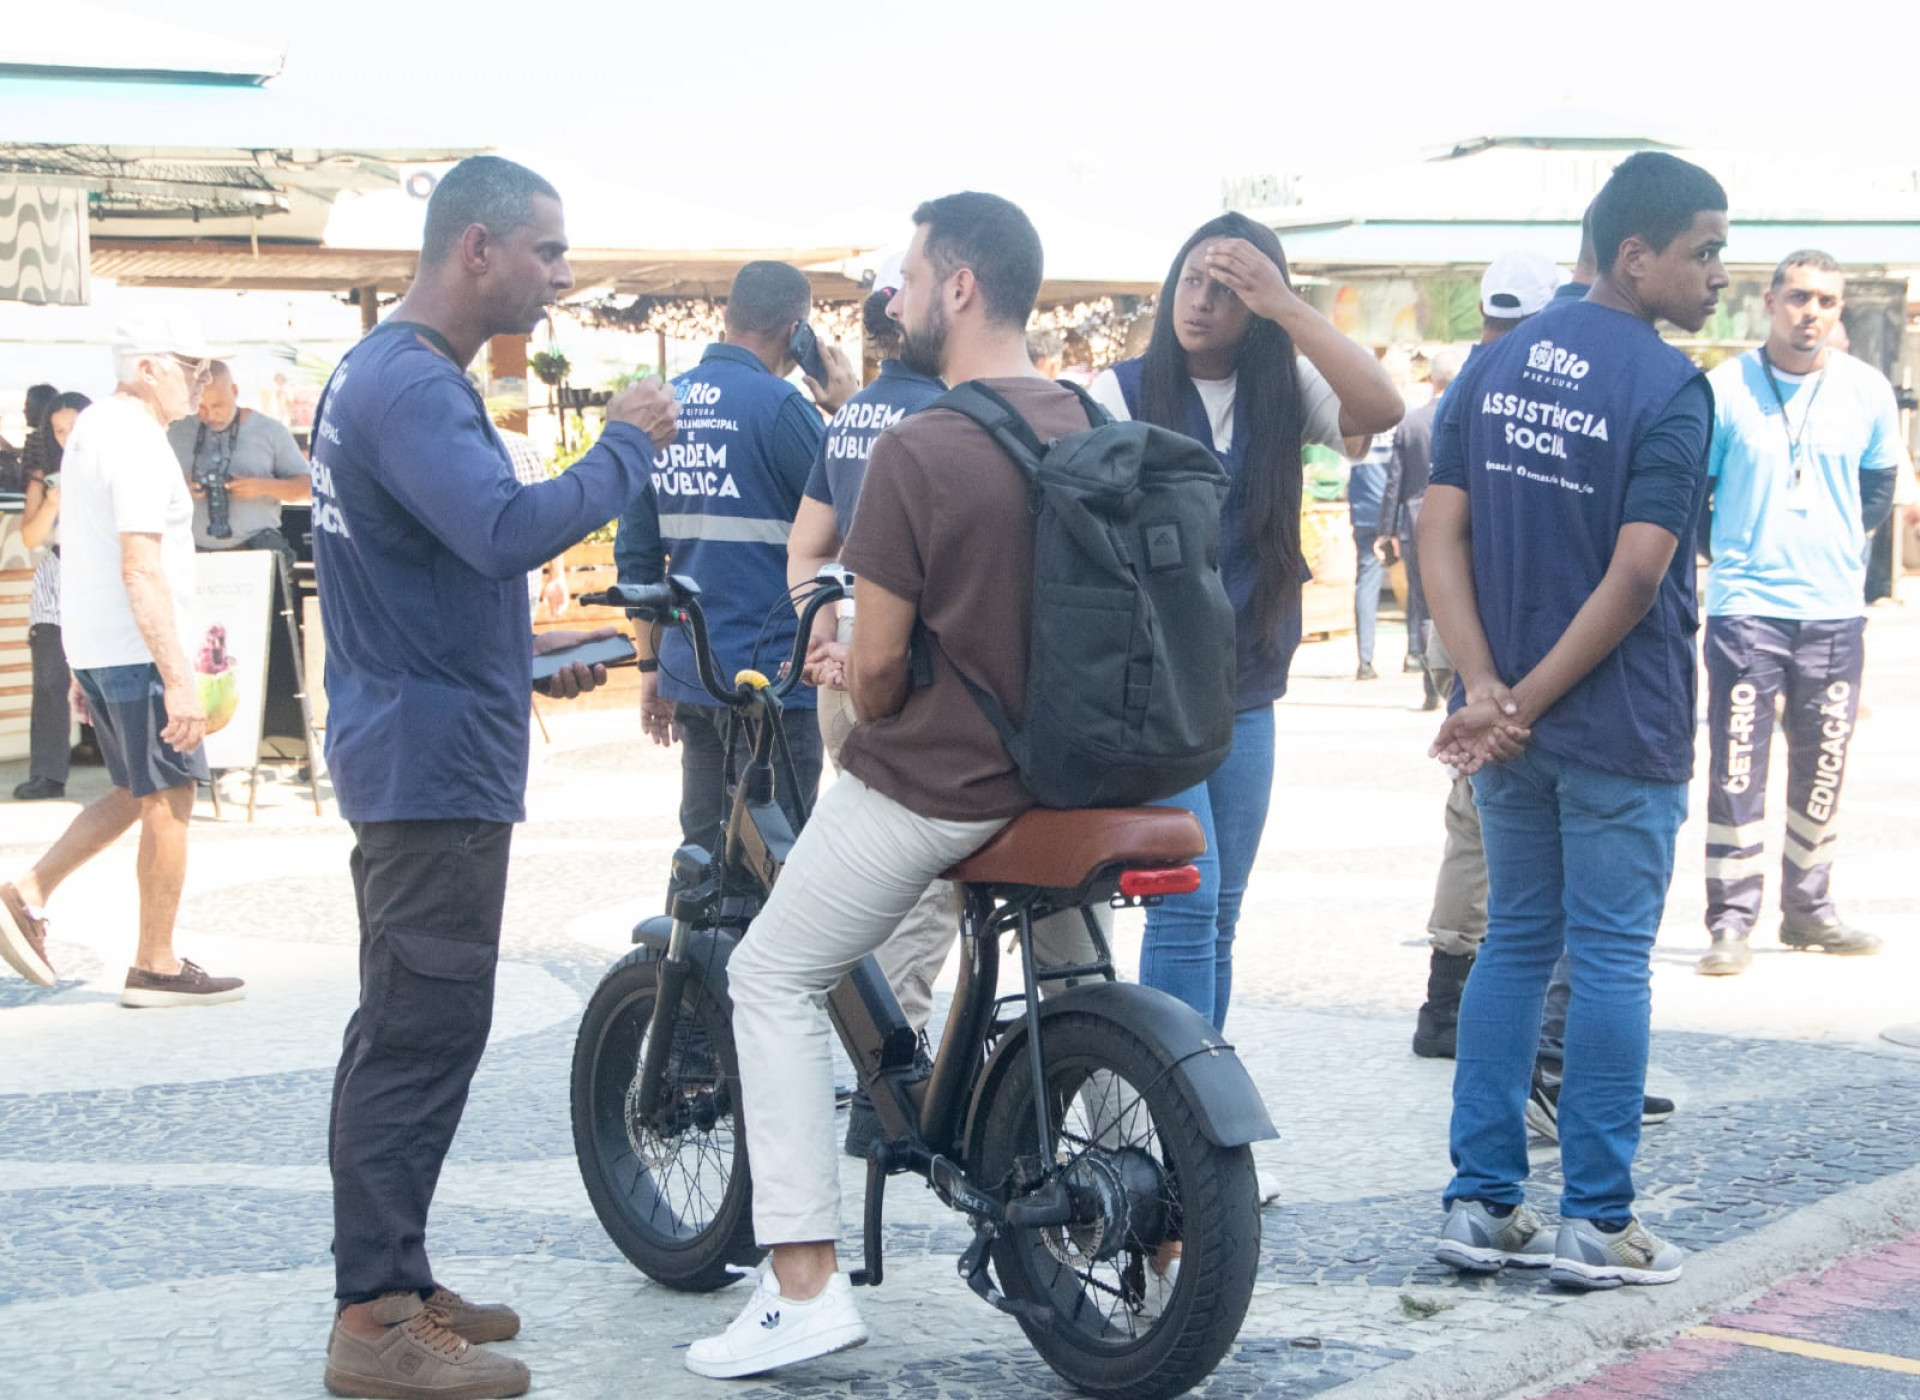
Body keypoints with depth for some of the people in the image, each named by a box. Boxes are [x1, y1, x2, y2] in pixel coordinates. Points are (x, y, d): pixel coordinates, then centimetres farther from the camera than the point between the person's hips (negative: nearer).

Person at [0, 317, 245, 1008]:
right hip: (137, 649, -10)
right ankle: (156, 967, 4)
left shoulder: (89, 428, 14)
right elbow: (142, 571, -24)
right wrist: (178, 678, -26)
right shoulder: (137, 442, -17)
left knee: (135, 794, 19)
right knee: (169, 801, -1)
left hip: (92, 650, 10)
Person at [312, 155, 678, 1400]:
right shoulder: (412, 387, -18)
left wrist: (528, 656, 19)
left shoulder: (387, 372, 16)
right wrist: (626, 445, -20)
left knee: (410, 1031, 16)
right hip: (437, 760, -11)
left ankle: (390, 1281, 25)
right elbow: (507, 530, -33)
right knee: (423, 1033, -8)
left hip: (420, 751, 11)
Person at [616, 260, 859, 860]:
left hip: (689, 671, 7)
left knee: (704, 850, 14)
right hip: (772, 675, -7)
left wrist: (651, 663, 19)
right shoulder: (779, 404, -13)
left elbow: (635, 555, 13)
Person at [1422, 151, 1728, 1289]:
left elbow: (1441, 534, 0)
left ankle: (1483, 1205, 16)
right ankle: (1598, 1225, 7)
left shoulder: (1494, 366, 7)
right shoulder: (1669, 389, -13)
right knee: (1610, 960, 2)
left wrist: (1490, 692, -7)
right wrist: (1527, 702, -14)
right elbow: (1638, 577, -19)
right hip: (1623, 727, -6)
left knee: (1515, 946, 14)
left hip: (1509, 721, 6)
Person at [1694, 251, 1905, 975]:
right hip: (1746, 607, -3)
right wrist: (1730, 552, 8)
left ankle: (1809, 909, 21)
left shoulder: (1869, 392, 3)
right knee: (1737, 770, -5)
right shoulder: (1724, 390, -6)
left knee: (1822, 768, 9)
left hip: (1835, 609, 3)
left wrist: (1845, 548, 15)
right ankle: (1732, 921, -1)